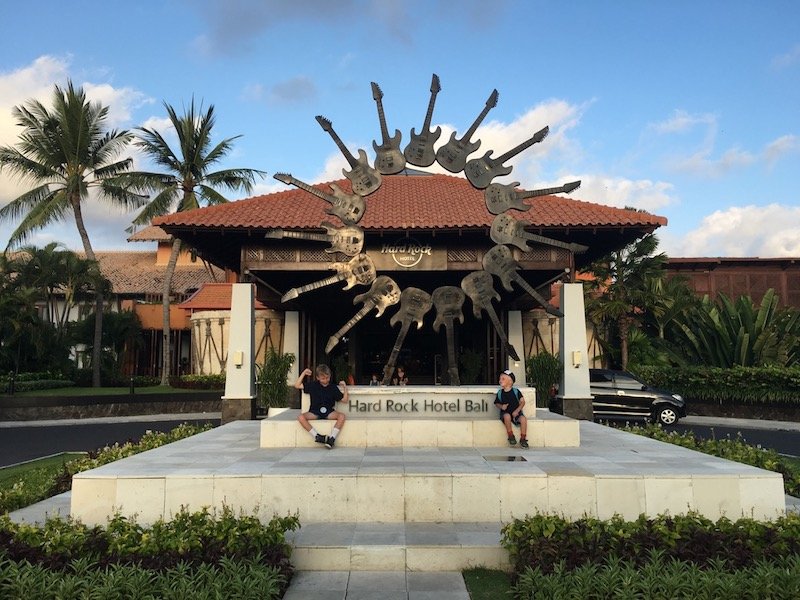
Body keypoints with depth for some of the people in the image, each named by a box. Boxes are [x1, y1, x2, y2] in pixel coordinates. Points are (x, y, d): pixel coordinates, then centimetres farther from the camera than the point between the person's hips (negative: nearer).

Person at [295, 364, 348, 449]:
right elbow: (297, 385, 6)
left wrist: (345, 388, -3)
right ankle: (317, 436, -28)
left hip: (329, 413, 0)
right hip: (314, 413, 0)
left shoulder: (333, 388, 6)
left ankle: (332, 438, -31)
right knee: (301, 417, -29)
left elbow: (344, 399, 9)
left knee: (342, 416, -30)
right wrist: (304, 373, 1)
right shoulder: (313, 386, 6)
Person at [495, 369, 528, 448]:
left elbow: (522, 402, -2)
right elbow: (496, 403, 14)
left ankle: (523, 439, -14)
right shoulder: (500, 393, 3)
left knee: (523, 419, -29)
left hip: (516, 412, 0)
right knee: (507, 416, -36)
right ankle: (511, 436, -19)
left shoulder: (516, 391, -2)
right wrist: (501, 406, -9)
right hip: (505, 412, 0)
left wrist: (517, 411, -14)